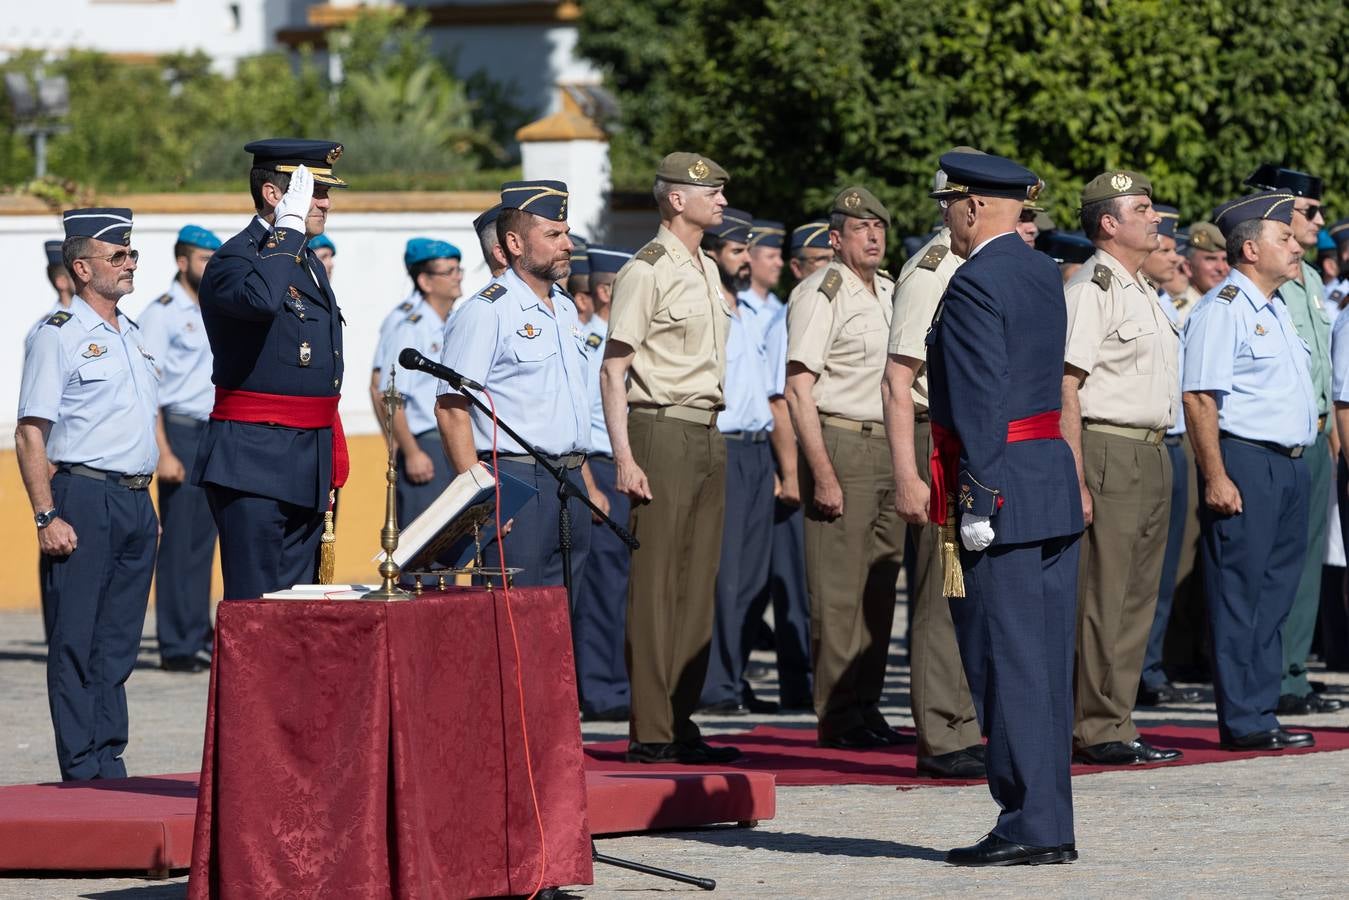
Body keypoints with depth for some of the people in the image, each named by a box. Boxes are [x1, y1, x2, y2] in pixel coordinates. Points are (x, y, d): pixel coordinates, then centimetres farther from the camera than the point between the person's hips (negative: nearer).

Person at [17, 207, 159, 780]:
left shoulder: (131, 336, 17)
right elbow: (31, 435, -9)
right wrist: (47, 517, -17)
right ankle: (81, 772, -3)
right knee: (76, 643, -4)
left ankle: (109, 763, 13)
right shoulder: (59, 336, -6)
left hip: (134, 502, 7)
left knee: (118, 645, 8)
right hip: (83, 501, -7)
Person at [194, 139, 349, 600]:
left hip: (307, 470, 9)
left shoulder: (309, 264, 19)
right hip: (255, 463, -9)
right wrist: (289, 226, -23)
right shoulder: (235, 259, -9)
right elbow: (260, 299, -36)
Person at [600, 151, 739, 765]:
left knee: (697, 586, 8)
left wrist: (716, 439, 18)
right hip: (662, 432, -8)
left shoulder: (707, 271, 17)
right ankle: (649, 732, -7)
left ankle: (682, 724, 11)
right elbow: (612, 371, -12)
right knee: (655, 585, -7)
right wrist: (624, 458, -18)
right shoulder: (646, 272, -8)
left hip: (708, 436, 8)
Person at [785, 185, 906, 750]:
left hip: (889, 448, 8)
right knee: (838, 591, -7)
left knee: (879, 587, 8)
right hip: (839, 444, -8)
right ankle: (837, 718, -5)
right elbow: (798, 390, -13)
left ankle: (865, 708, 13)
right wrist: (823, 473, -19)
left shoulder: (890, 293, 17)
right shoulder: (821, 294, -8)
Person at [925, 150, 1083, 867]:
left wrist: (976, 504, -19)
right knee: (1045, 665, 10)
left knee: (1007, 664, -6)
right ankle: (1051, 826, 12)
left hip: (1002, 487, -9)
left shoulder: (975, 283, -13)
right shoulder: (1044, 274, 15)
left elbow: (980, 403, -19)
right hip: (1054, 477, 9)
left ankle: (1029, 827, -6)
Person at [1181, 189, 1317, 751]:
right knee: (1241, 594, -6)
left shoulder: (1274, 311, 20)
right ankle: (1243, 723, -4)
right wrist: (1215, 477, -21)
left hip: (1288, 466, 9)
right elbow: (1199, 398, -16)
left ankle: (1261, 714, 14)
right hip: (1244, 462, -9)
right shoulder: (1221, 310, -10)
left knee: (1276, 594, 10)